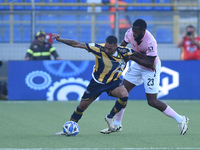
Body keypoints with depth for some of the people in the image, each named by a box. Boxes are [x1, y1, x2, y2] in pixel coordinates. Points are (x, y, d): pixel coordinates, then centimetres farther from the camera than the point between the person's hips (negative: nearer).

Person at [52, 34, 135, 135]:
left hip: (113, 82, 0)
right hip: (97, 82, 0)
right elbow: (77, 44, -23)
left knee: (124, 95, -30)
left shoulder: (123, 52, -23)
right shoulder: (99, 49, -25)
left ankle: (110, 118, -6)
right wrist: (60, 39, -28)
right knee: (82, 106, 5)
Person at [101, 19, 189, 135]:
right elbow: (123, 45, 5)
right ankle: (117, 125, 17)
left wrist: (133, 58, -36)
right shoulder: (130, 33, -16)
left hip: (151, 68, -7)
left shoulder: (150, 42, -36)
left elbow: (150, 64, -32)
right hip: (137, 66, 7)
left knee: (152, 101, -9)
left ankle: (181, 120, 3)